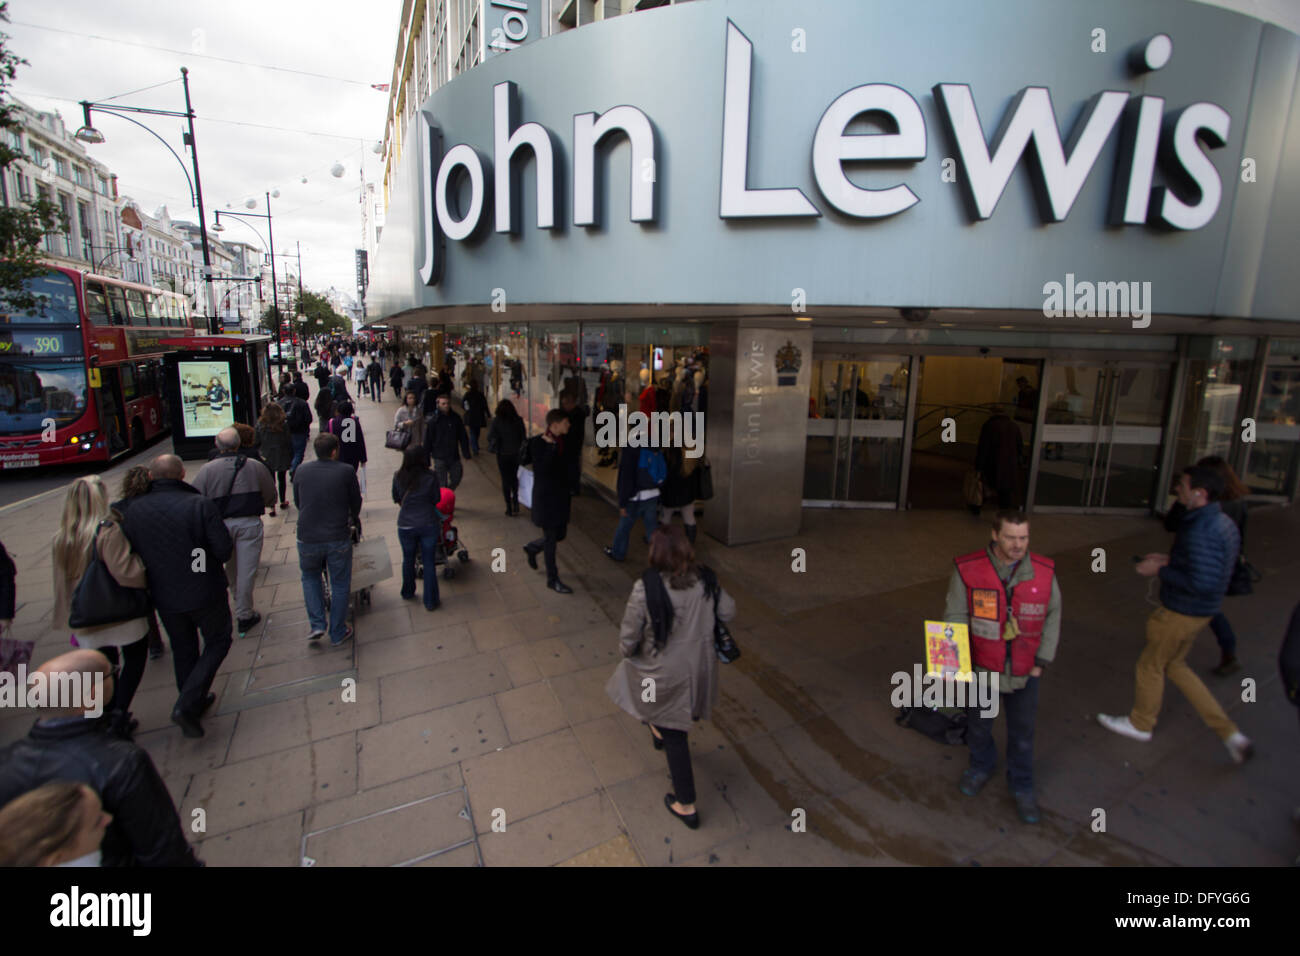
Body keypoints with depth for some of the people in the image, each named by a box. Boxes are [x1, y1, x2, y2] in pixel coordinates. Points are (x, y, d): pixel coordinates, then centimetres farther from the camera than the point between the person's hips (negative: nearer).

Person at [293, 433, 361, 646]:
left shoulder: (301, 471, 2)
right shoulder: (346, 471, -7)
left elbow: (297, 503, 16)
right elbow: (356, 503, 5)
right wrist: (352, 518, 28)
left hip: (307, 538, 2)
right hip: (338, 538, -2)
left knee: (310, 577, 26)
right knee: (340, 585, 12)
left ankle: (317, 624, 17)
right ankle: (338, 633, 22)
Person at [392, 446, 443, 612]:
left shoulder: (398, 476, -8)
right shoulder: (430, 477, -13)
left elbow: (396, 499, 6)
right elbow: (436, 500, -2)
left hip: (405, 525, 2)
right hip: (429, 524, -2)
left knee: (408, 559, 22)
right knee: (429, 562, 9)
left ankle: (408, 592, 43)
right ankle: (430, 601, 16)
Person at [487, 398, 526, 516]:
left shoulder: (497, 421, -11)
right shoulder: (518, 420, -7)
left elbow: (490, 437, -6)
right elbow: (524, 437, -2)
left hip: (503, 455, -2)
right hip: (516, 454, 2)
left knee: (505, 480, 8)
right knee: (514, 477, 22)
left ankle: (509, 508, 9)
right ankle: (515, 503, 14)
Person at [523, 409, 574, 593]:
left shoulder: (560, 441, 3)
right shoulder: (538, 442, -18)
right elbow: (542, 469, -29)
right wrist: (551, 446, -31)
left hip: (560, 495, 7)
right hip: (546, 497, -7)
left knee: (560, 534, 17)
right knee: (551, 538, 5)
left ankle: (532, 548, 44)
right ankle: (552, 579, 19)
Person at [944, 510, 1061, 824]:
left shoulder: (1044, 572, -11)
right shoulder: (968, 569, -18)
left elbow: (1052, 617, 2)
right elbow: (955, 616, -11)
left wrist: (1042, 661, 1)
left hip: (1024, 672, 1)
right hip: (982, 669, -1)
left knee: (1022, 733, 17)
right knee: (978, 724, 22)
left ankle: (1022, 787, 43)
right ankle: (982, 766, 51)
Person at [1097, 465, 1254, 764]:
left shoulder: (1200, 531, -28)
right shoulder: (1224, 523, 4)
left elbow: (1201, 582, -32)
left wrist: (1159, 570, -20)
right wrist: (1170, 560, 9)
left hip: (1182, 613, -10)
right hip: (1199, 610, 10)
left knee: (1150, 666, 11)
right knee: (1174, 665, 23)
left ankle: (1140, 724, 31)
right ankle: (1229, 733, 24)